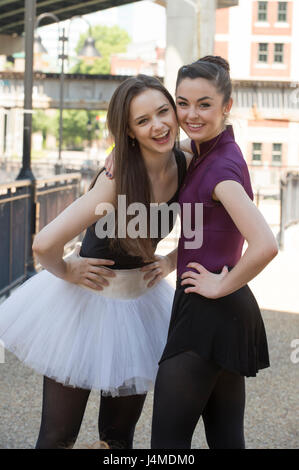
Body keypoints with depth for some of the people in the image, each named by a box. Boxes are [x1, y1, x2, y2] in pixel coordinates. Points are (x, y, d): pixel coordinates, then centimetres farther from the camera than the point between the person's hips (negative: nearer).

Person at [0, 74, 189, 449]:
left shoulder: (186, 166, -9)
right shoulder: (119, 178, -27)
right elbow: (45, 244, -32)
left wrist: (171, 261, 1)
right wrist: (66, 271, -13)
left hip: (141, 302, 5)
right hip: (87, 301, -5)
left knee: (120, 435, 16)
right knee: (58, 436, 4)